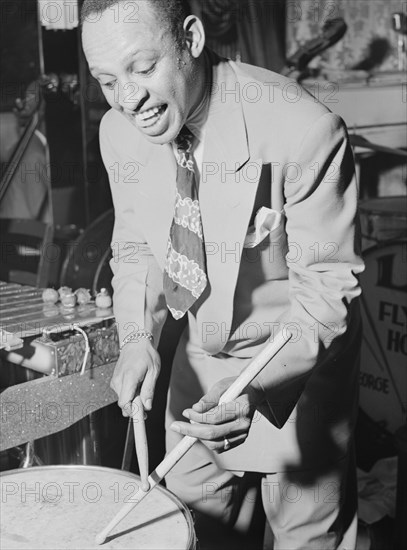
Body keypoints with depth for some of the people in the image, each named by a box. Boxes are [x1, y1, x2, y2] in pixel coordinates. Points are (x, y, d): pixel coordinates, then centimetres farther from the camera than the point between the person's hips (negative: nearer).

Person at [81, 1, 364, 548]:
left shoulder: (304, 130, -28)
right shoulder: (118, 133, -11)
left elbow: (328, 287, -22)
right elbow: (134, 248, 2)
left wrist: (255, 387, -35)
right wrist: (138, 338, -16)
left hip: (301, 361, -4)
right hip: (201, 358, 5)